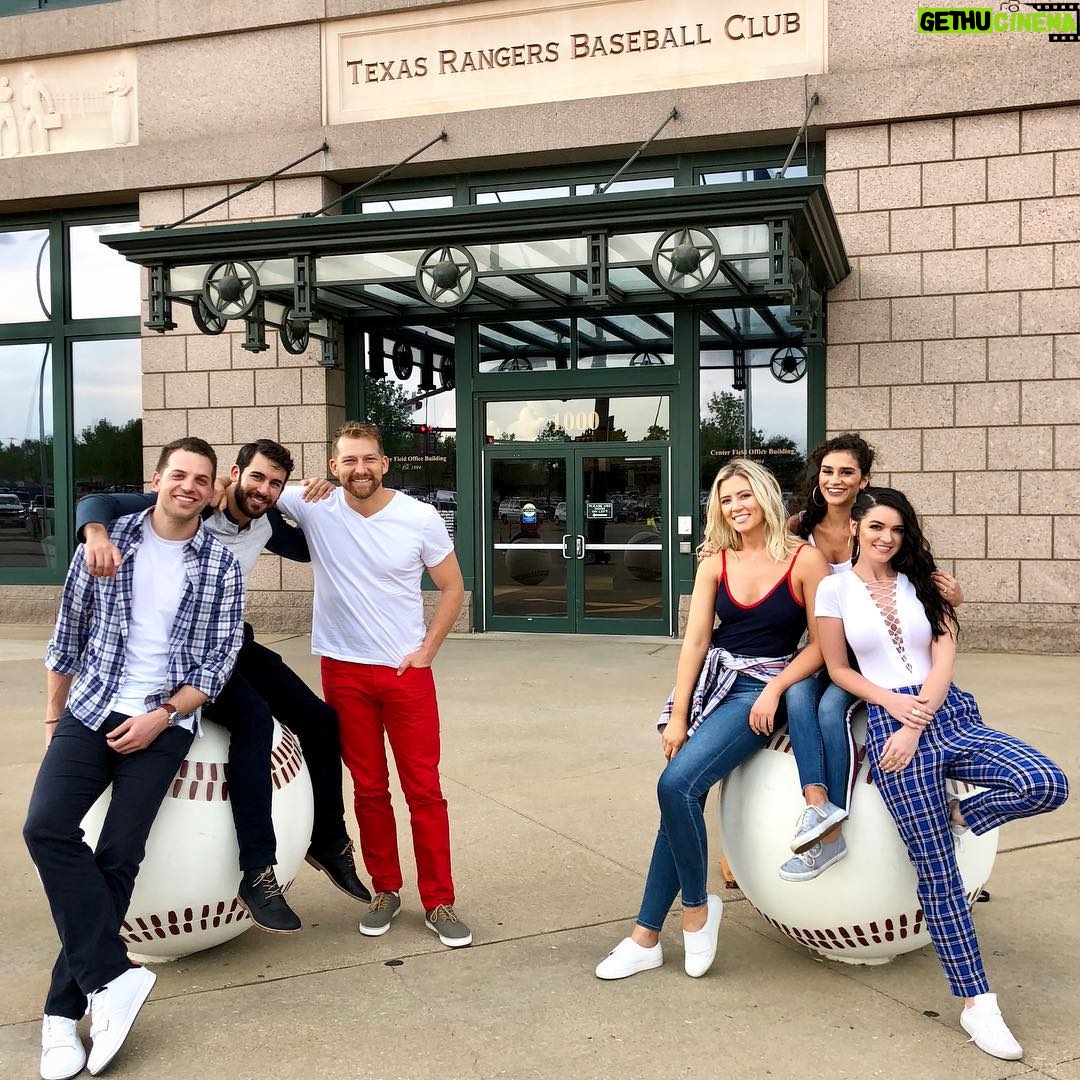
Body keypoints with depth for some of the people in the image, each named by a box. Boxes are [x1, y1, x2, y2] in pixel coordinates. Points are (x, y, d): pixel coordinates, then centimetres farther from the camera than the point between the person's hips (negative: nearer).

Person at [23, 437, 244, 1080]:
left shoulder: (222, 568, 1)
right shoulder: (108, 540, 4)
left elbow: (218, 663, 0)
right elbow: (69, 634, 10)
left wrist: (162, 716, -12)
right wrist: (54, 719, 13)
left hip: (166, 721, -2)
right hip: (90, 710, 2)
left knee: (119, 856, -10)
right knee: (47, 827, -19)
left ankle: (64, 1012, 1)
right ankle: (112, 977, -13)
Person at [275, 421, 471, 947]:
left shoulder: (421, 518, -8)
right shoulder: (314, 507, -7)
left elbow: (452, 587, 3)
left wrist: (427, 649, -4)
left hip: (407, 671, -1)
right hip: (345, 672, 1)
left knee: (424, 789, 2)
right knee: (369, 789, 11)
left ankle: (438, 903, 13)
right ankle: (386, 890, 27)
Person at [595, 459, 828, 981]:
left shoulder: (804, 559, -5)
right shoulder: (715, 564, 7)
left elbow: (821, 643, -3)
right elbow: (695, 641, 3)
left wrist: (774, 691, -13)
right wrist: (678, 717, -1)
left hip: (763, 687, -4)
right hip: (711, 682, 4)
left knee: (677, 783, -21)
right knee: (683, 795, -3)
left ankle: (697, 907, 1)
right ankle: (646, 937, 7)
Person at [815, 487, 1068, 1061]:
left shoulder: (921, 584, 14)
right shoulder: (836, 588, 7)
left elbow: (944, 658, 4)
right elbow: (837, 668, 7)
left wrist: (917, 723, -10)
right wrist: (892, 703, -10)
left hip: (951, 713, 4)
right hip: (888, 720, -3)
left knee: (1047, 784, -23)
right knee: (936, 871, -7)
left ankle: (956, 815, 5)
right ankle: (976, 1003, 3)